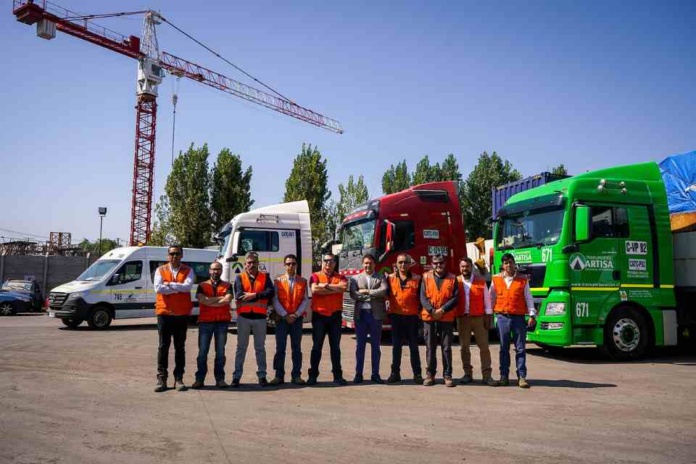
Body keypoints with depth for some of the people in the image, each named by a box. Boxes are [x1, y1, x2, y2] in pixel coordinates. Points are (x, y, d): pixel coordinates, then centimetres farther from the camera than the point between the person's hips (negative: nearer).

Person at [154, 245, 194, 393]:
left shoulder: (188, 271, 4)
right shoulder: (160, 270, 4)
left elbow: (188, 286, -15)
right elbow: (158, 288, -13)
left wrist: (169, 284, -12)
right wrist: (179, 288, -12)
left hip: (182, 314, 0)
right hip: (164, 313, 0)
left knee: (180, 347, 7)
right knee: (163, 347, 4)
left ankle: (179, 378, 13)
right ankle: (161, 378, 10)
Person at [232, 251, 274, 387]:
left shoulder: (265, 277, 6)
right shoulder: (240, 278, 3)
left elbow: (270, 292, -11)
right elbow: (239, 295, -13)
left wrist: (254, 295, -18)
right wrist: (261, 297, -12)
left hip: (260, 316, 1)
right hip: (243, 316, 0)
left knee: (260, 348, 10)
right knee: (241, 347, 8)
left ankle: (262, 376, 18)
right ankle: (236, 376, 13)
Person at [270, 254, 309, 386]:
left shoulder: (303, 281, 5)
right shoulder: (278, 281, 3)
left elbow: (305, 300, 1)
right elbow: (275, 301, -2)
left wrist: (296, 314, -10)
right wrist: (285, 315, -11)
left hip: (297, 318, 1)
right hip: (282, 318, -1)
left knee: (296, 348, 6)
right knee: (280, 348, 1)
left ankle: (296, 376, 12)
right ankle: (279, 376, 8)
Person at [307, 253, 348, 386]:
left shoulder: (340, 277, 9)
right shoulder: (315, 276, 3)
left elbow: (344, 287, -14)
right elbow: (314, 289, -17)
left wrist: (325, 285, -11)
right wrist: (335, 289, -10)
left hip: (335, 315, 2)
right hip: (319, 315, -2)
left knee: (335, 347, 8)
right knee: (317, 346, 3)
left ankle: (338, 375, 14)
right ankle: (313, 375, 10)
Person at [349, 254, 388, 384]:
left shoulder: (381, 278, 8)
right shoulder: (356, 278, 9)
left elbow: (383, 291, -11)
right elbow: (353, 294, -7)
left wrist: (366, 292, -10)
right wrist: (374, 295, -10)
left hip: (376, 314, 0)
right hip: (361, 314, 0)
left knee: (375, 345, 6)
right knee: (360, 345, 4)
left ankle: (375, 374, 13)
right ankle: (358, 374, 10)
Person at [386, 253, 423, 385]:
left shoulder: (417, 279, 2)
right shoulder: (390, 278, 4)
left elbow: (421, 297, 4)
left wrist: (419, 311, -4)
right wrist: (389, 312, -2)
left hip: (412, 317, -1)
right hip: (396, 316, 1)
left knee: (413, 346, 5)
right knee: (396, 346, 7)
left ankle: (417, 374, 11)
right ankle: (395, 373, 14)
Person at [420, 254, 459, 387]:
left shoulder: (452, 278, 6)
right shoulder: (426, 277, 6)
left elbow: (455, 298, -1)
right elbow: (423, 297, 0)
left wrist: (442, 309, -13)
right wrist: (432, 310, -14)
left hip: (447, 318, 0)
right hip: (429, 317, 1)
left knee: (446, 347, 3)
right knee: (430, 347, 6)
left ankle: (447, 375, 10)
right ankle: (430, 374, 13)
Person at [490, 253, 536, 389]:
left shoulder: (523, 280, 4)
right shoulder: (496, 279, 6)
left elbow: (528, 298, 4)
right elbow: (491, 298, 12)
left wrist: (532, 315, -3)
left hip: (518, 317, -1)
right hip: (502, 317, 1)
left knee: (520, 348, 1)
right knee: (504, 348, 7)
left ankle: (521, 377, 6)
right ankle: (504, 376, 14)